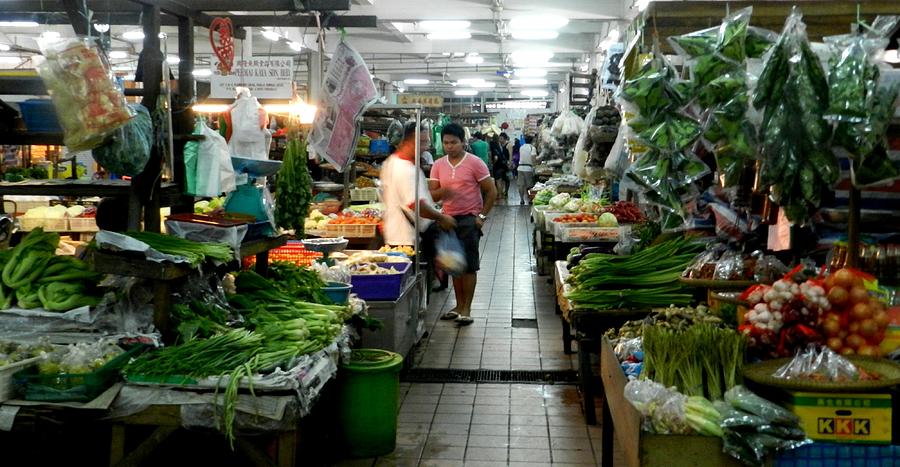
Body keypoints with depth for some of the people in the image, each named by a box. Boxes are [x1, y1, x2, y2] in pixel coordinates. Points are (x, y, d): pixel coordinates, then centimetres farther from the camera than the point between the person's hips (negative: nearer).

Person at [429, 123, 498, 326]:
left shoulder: (475, 163, -7)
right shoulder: (438, 165, 6)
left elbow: (491, 191, -4)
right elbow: (432, 195, 4)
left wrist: (482, 216, -9)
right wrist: (441, 192, -19)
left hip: (469, 219, -5)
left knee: (469, 265, -2)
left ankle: (466, 309, 4)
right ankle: (459, 306, 22)